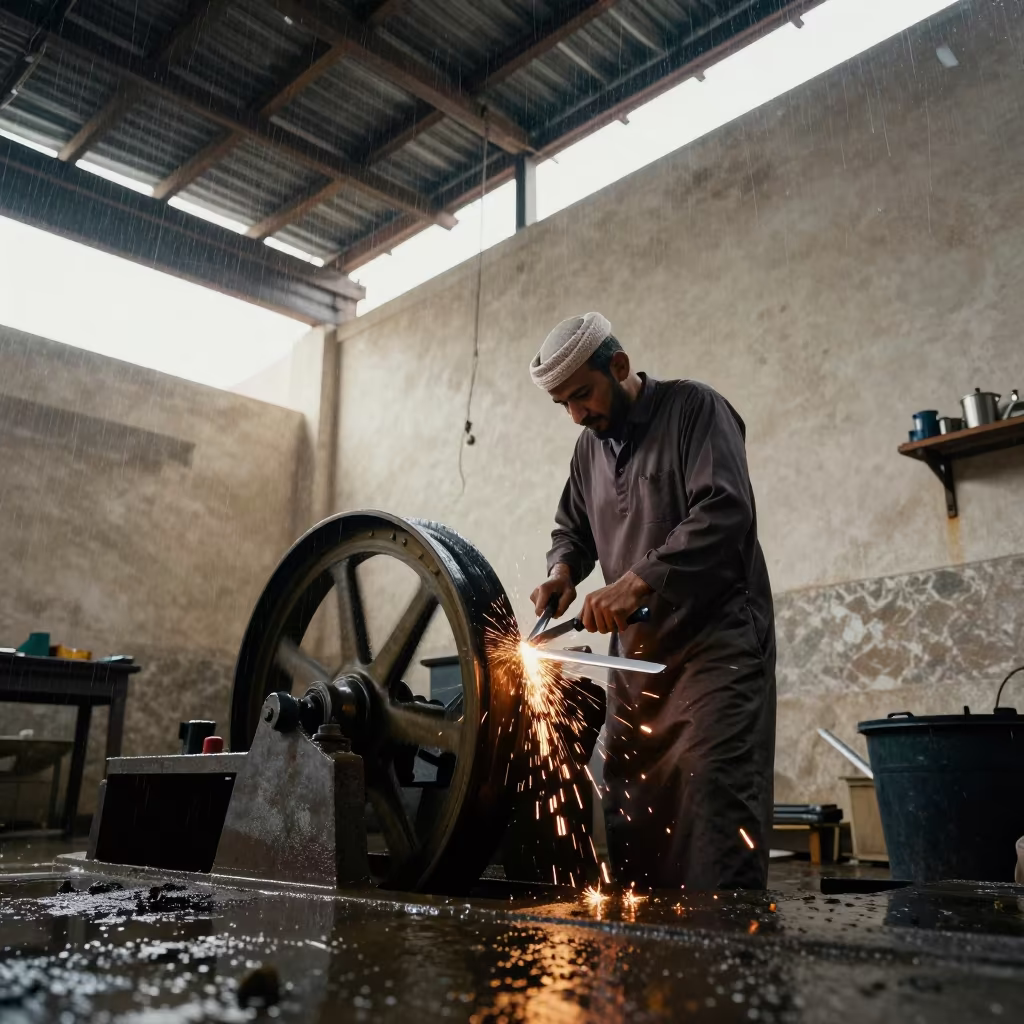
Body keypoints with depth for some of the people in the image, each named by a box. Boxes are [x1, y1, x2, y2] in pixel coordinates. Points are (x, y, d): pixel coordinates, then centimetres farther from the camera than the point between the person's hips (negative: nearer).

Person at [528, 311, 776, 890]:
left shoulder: (694, 409, -6)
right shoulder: (591, 445, 15)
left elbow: (726, 512, -20)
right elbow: (573, 528, 25)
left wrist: (637, 581, -27)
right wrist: (563, 571, 2)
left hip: (715, 647, -7)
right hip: (636, 660, 7)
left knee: (714, 815, -13)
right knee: (629, 818, 9)